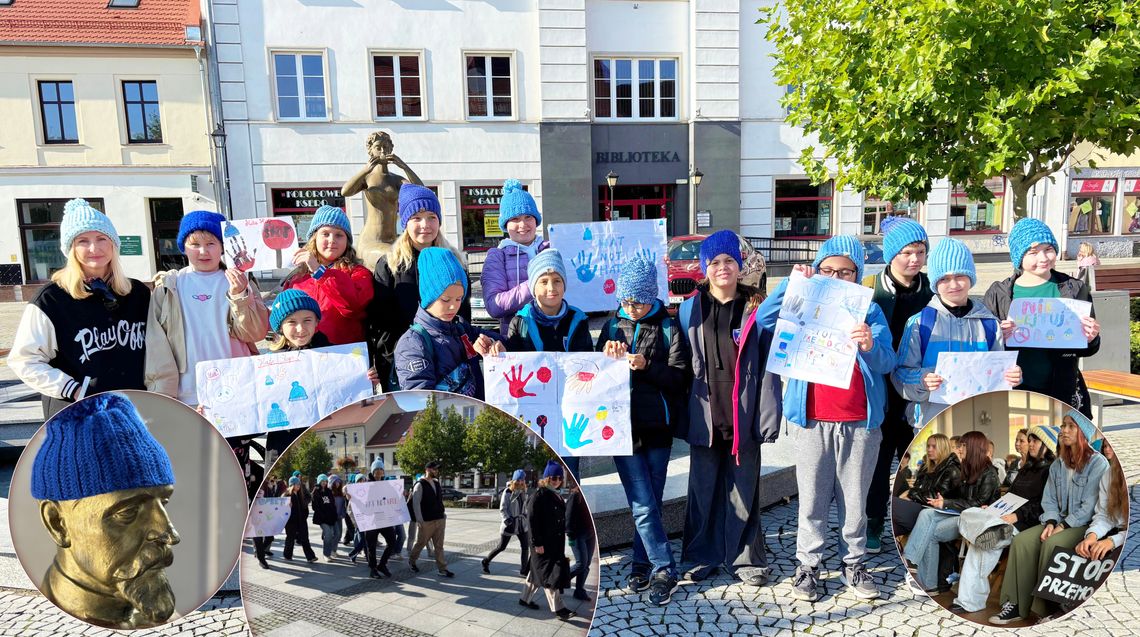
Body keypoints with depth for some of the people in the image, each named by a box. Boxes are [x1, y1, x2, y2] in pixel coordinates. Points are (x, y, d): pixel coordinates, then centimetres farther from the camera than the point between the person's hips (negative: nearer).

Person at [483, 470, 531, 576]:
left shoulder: (523, 492, 6)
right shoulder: (508, 492, -12)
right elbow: (502, 509, -13)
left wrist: (525, 517, 10)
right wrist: (507, 520, -23)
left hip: (521, 523, 5)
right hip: (510, 523, -5)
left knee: (525, 546, 0)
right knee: (501, 547, 6)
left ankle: (523, 570, 12)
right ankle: (486, 561, 29)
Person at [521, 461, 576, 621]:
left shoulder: (556, 496, 11)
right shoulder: (540, 495, -15)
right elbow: (532, 519, -19)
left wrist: (562, 542, 17)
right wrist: (537, 543, -21)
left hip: (555, 544, 8)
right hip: (543, 544, -8)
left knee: (537, 572, 18)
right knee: (549, 574, -4)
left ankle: (525, 599, 32)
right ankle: (558, 609, -1)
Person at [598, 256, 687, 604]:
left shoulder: (668, 327, 0)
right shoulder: (613, 326, 7)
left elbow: (679, 377, -5)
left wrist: (647, 367, -20)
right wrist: (607, 355, -10)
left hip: (657, 426, 0)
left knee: (649, 503, 10)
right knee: (644, 504, -3)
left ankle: (643, 565, 25)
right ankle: (663, 571, 7)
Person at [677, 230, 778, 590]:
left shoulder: (757, 309, 1)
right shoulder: (690, 309, 5)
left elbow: (768, 365, -1)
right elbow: (682, 364, 7)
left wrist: (768, 417, -7)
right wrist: (681, 412, 3)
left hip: (743, 415, -1)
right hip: (704, 415, 1)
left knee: (744, 490, 7)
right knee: (703, 488, 10)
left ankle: (746, 558, 23)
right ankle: (702, 556, 25)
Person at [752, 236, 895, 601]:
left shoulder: (869, 311, 5)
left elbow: (887, 362, -6)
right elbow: (764, 319, -10)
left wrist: (870, 346, -27)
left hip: (860, 422, 1)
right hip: (812, 421, 0)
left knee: (855, 498, 10)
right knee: (812, 498, 6)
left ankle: (854, 564, 26)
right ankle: (808, 565, 18)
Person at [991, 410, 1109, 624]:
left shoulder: (1098, 463, -10)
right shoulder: (1058, 464, 11)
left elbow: (1090, 505, -15)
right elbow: (1049, 500, 10)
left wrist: (1064, 526, -19)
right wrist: (1051, 522, -8)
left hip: (1086, 524, -6)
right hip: (1061, 521, 6)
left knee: (1052, 544, -32)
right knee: (1021, 540, -17)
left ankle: (1048, 609, -21)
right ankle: (1016, 605, -18)